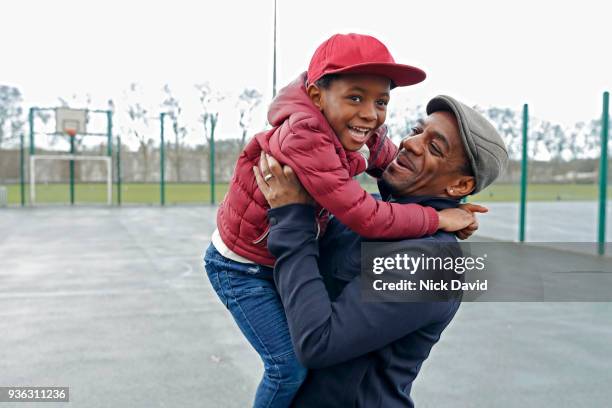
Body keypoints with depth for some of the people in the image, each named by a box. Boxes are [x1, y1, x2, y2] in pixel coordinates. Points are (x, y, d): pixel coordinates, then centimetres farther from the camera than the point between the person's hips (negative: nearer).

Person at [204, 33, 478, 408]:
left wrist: (452, 207, -10)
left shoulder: (370, 139, -12)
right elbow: (366, 218, -36)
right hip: (242, 267, -7)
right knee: (290, 364, -10)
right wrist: (437, 219, -24)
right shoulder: (303, 137, -35)